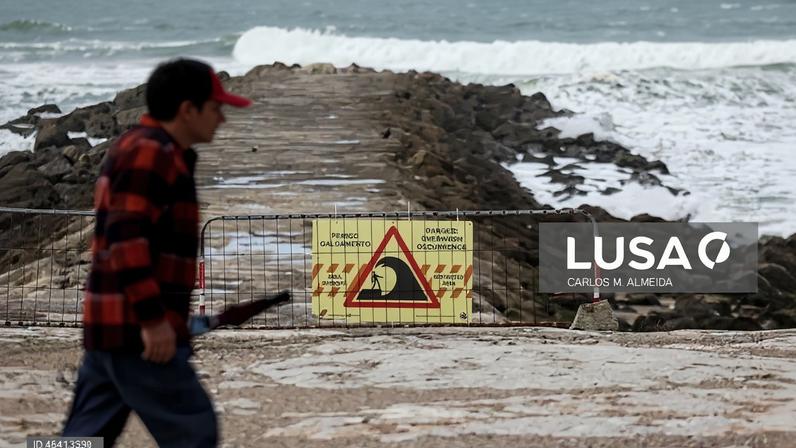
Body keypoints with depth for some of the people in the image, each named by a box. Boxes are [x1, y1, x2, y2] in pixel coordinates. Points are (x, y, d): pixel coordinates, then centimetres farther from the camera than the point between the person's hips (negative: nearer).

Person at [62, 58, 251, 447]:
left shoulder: (139, 149, 20)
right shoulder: (151, 153, -13)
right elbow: (126, 237, -22)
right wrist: (153, 318, -24)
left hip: (110, 326, 10)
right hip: (136, 330, -10)